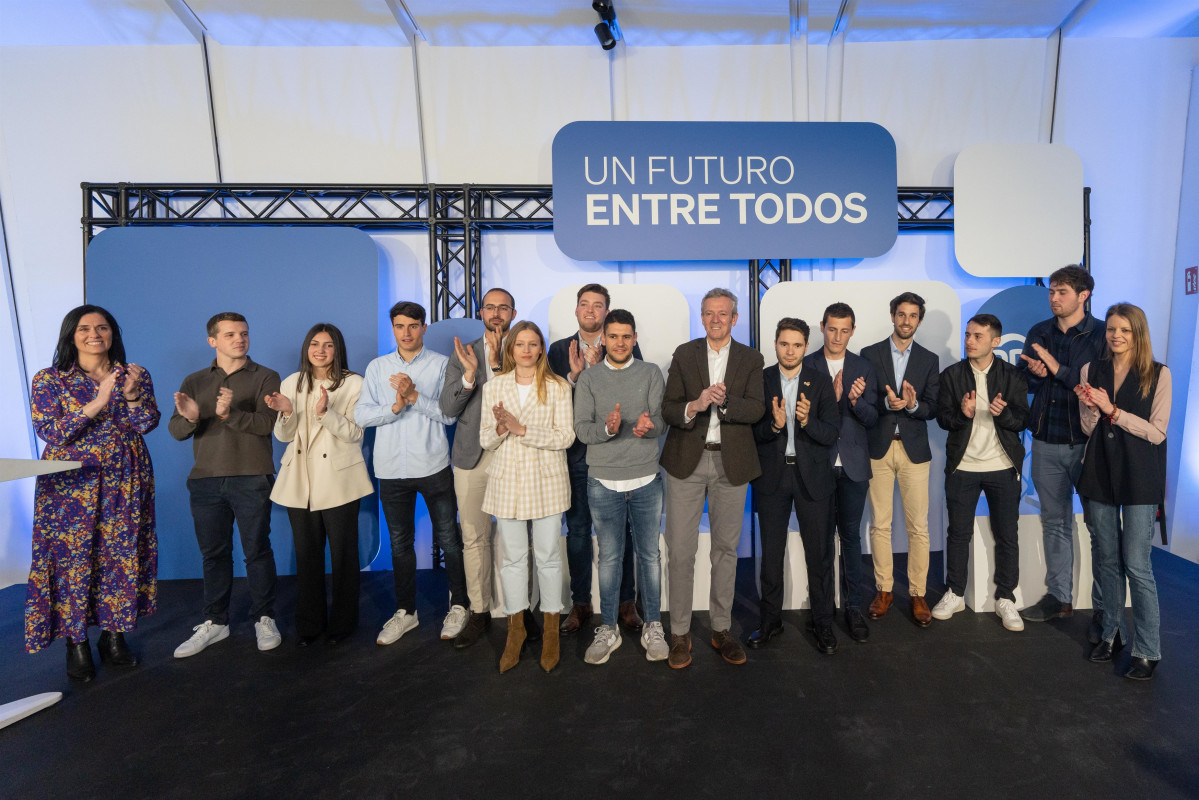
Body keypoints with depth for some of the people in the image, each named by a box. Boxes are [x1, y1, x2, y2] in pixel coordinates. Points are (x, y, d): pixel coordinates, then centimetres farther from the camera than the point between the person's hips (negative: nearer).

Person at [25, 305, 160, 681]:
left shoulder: (136, 375, 7)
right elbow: (49, 432, -9)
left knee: (122, 557, 5)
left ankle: (115, 634, 20)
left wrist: (132, 395, -17)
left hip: (126, 483, 2)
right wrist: (97, 403, -20)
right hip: (70, 484, -2)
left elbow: (147, 424, 1)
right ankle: (76, 643, 15)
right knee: (73, 558, 1)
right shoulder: (49, 380, 1)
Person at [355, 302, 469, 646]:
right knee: (400, 543, 13)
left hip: (433, 466, -2)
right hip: (391, 469, 3)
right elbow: (361, 414, 0)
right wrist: (395, 407, -16)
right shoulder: (377, 367, 9)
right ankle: (405, 611, 29)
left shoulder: (441, 364, 1)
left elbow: (449, 413, -9)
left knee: (448, 539, 5)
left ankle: (459, 605, 24)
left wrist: (415, 396, -19)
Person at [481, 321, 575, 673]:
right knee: (512, 556, 9)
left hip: (546, 481, -2)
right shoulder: (493, 386, 5)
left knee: (547, 555, 6)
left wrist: (521, 428, -18)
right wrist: (500, 427, -18)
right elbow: (485, 441, 4)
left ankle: (551, 630, 25)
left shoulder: (557, 387, -2)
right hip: (507, 480, 2)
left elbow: (565, 436, -10)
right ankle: (516, 628, 27)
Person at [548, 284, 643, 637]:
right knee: (577, 530, 11)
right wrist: (574, 374, -16)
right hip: (576, 453, 2)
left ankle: (626, 602, 25)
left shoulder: (624, 347, 1)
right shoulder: (559, 350, 7)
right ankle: (581, 603, 26)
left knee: (620, 530, 9)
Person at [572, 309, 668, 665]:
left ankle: (653, 626, 26)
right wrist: (607, 428, -25)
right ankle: (608, 629, 24)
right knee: (609, 557, 9)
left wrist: (648, 425, -28)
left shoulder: (651, 373, 4)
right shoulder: (588, 379, 4)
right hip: (603, 482, 0)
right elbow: (581, 428, -4)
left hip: (646, 479, 0)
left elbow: (662, 421, -5)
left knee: (649, 554, 10)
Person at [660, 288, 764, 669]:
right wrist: (694, 406, -23)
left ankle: (721, 629, 27)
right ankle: (680, 633, 16)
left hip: (731, 463, 1)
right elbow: (667, 409, -2)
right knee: (680, 549, 1)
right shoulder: (684, 354, 5)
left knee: (726, 548, 12)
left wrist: (724, 401, -26)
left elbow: (756, 409, -8)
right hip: (687, 460, -1)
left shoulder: (750, 359, 6)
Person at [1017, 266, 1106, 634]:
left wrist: (1058, 369, -17)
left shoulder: (1102, 335, -4)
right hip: (1046, 442, 4)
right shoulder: (1038, 333, 9)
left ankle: (1104, 607, 14)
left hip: (1087, 442, -4)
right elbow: (1023, 382, 12)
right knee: (1054, 523, 13)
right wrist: (1034, 373, -10)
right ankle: (1058, 597, 25)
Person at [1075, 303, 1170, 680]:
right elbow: (1089, 428, 6)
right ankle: (1111, 633, 27)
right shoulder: (1092, 371, 5)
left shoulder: (1158, 374, -3)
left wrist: (1112, 410, -17)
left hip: (1139, 479, -3)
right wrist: (1090, 407, -14)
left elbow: (1157, 432, -9)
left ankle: (1147, 650, 10)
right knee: (1108, 559, 13)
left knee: (1137, 565, -3)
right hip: (1100, 475, 3)